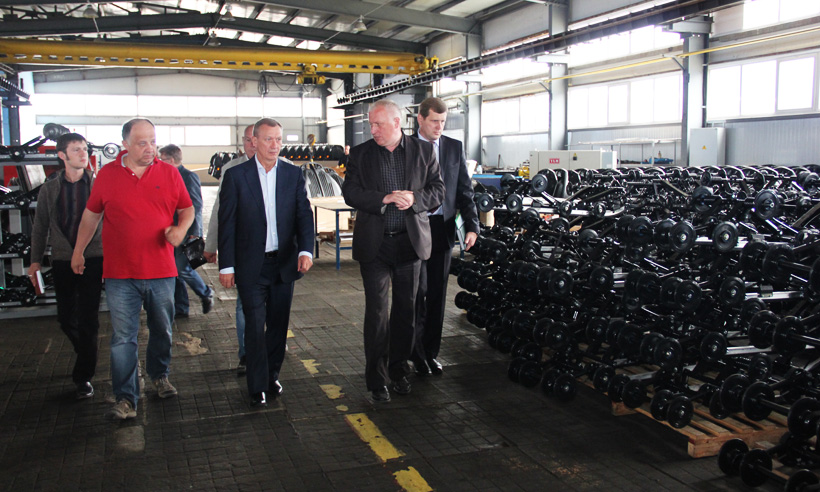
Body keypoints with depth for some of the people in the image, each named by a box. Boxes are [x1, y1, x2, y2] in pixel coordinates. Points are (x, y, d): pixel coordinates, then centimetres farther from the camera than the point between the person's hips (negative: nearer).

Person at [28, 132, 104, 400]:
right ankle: (86, 356, 36)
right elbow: (40, 227, 12)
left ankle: (83, 377, 8)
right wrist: (36, 260, 8)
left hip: (93, 260, -2)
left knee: (88, 320, -3)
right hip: (62, 261, 2)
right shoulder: (49, 189, 6)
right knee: (66, 319, 9)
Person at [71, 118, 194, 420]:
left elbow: (187, 208, 11)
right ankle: (126, 399, 8)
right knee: (123, 338, 0)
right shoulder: (107, 174, 2)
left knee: (162, 330, 15)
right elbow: (91, 215, 13)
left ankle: (159, 375, 39)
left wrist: (181, 228, -10)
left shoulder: (169, 173, 3)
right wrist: (78, 252, 18)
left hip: (161, 271, 1)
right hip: (120, 273, -1)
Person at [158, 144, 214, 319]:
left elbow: (196, 206, -16)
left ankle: (206, 294, 16)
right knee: (174, 271, 8)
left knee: (183, 269, -7)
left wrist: (194, 234, -19)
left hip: (187, 232, -8)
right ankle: (180, 308, 16)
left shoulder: (189, 177, -11)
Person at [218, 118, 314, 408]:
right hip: (251, 265, -2)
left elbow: (304, 214, 1)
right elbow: (227, 223, -2)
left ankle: (272, 375, 29)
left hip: (284, 263, 3)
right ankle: (257, 386, 10)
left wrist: (306, 250, -15)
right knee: (255, 325, -2)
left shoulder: (293, 174, 4)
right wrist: (226, 266, -5)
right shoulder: (235, 176, -3)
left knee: (279, 324, 11)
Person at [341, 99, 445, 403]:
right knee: (376, 311, 0)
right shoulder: (360, 154, 3)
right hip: (374, 244, -1)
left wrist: (415, 199, -17)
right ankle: (376, 379, 10)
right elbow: (350, 193, -5)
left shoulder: (423, 151, 3)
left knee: (405, 309, 11)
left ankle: (399, 370, 27)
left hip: (410, 241, 1)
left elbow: (438, 190, 3)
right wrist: (384, 199, -19)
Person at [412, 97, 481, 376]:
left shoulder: (455, 148, 8)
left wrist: (472, 226, -3)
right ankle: (416, 352, 14)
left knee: (437, 293, 9)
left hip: (443, 228, 3)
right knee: (418, 291, -2)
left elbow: (464, 190, 7)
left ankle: (431, 351, 22)